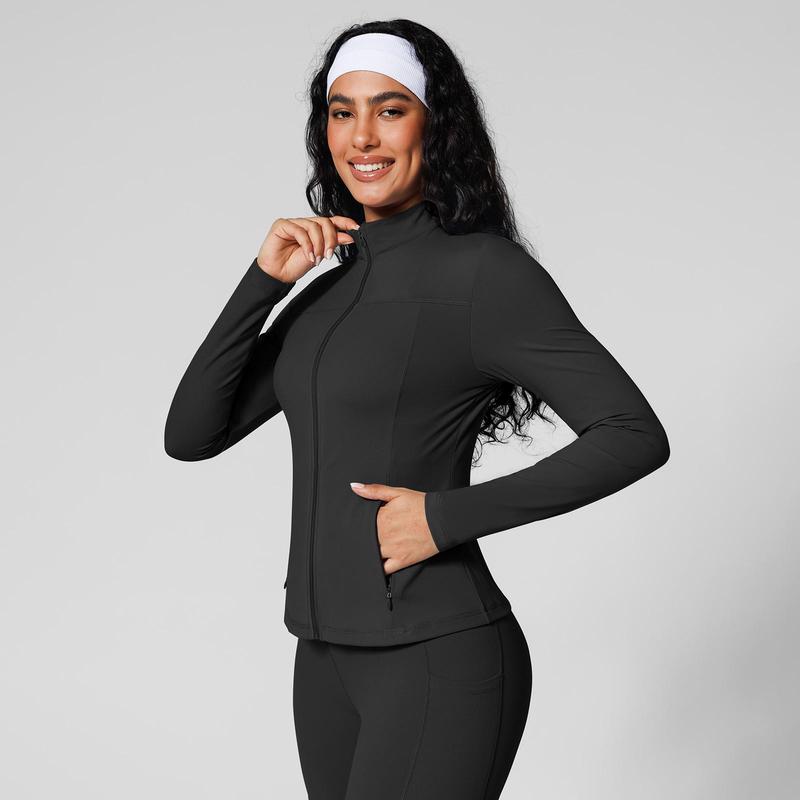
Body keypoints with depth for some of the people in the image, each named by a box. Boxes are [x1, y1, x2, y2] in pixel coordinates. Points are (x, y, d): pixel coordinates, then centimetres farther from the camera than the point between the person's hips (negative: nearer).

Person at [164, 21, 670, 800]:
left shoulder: (483, 270, -9)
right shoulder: (333, 288, 13)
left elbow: (635, 435, -14)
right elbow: (190, 435, 7)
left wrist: (449, 515, -18)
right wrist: (263, 281, -4)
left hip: (440, 663, -8)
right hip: (328, 659, 8)